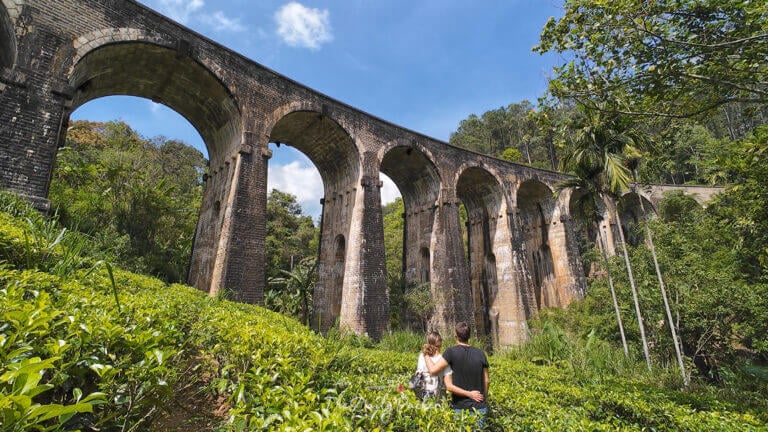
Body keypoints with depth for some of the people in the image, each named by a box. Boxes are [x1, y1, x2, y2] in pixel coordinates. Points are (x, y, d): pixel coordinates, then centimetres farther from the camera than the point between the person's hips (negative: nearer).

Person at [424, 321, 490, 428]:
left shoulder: (451, 352, -13)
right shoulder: (480, 353, -2)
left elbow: (433, 370, -14)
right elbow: (487, 380, 4)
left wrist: (426, 355, 2)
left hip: (460, 408, -2)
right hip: (479, 407, 3)